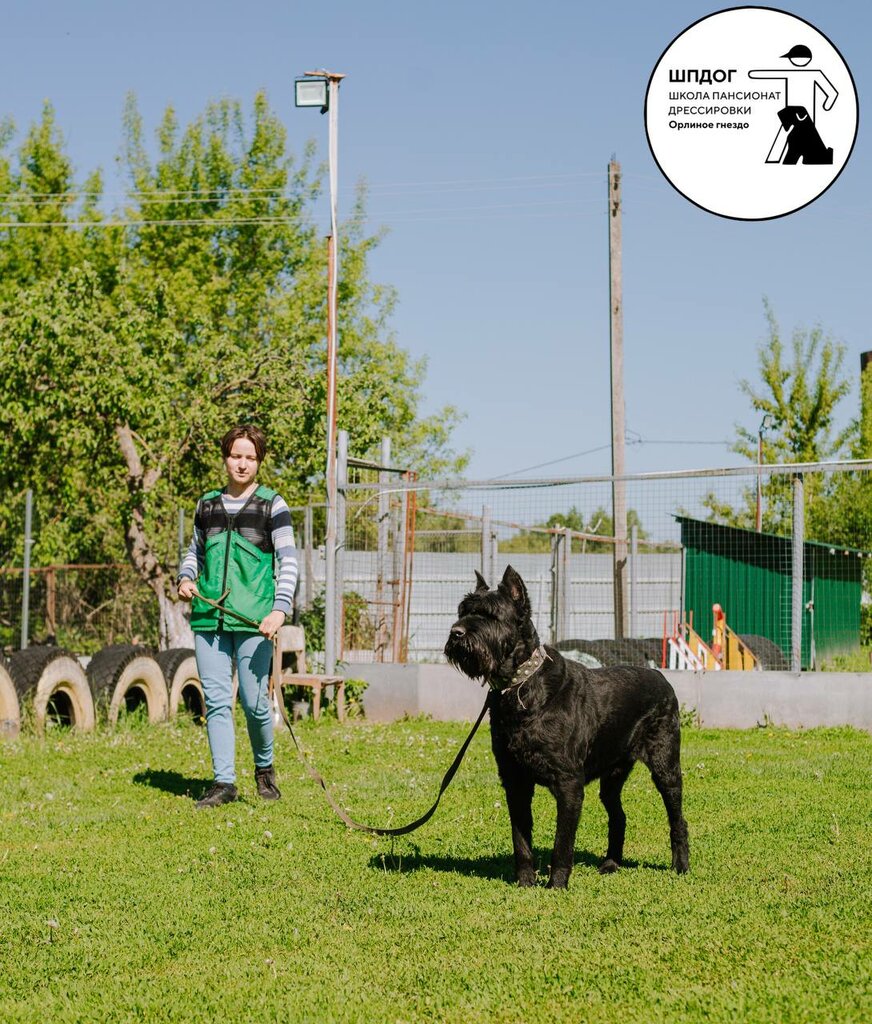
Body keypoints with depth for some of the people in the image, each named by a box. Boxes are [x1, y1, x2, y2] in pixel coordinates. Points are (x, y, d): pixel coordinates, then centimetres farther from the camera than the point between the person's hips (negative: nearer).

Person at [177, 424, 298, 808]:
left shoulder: (272, 506, 2)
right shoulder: (207, 504, 14)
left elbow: (288, 561, -4)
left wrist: (280, 609, -17)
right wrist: (185, 578, 5)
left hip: (253, 619, -4)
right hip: (208, 617, 4)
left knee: (254, 701, -2)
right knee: (216, 700, 0)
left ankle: (264, 768, 23)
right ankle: (224, 781, 6)